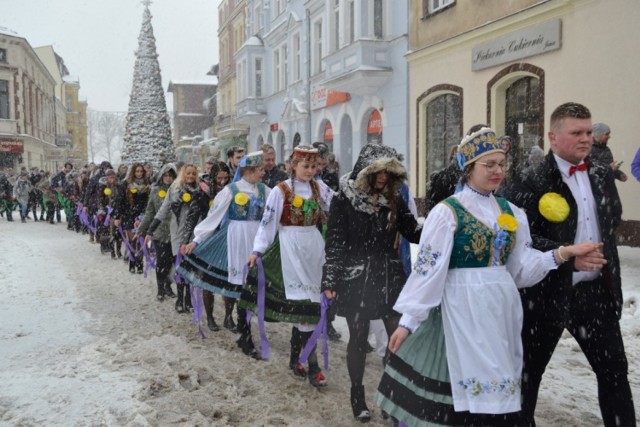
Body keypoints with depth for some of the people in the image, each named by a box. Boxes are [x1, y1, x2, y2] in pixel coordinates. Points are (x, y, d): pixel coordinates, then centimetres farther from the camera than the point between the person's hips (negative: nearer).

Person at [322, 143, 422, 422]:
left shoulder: (394, 200, 4)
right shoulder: (344, 200, -7)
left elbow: (413, 232, 2)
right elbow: (334, 243, -7)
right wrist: (330, 281, -11)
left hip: (389, 277, 3)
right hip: (355, 279, -3)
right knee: (359, 338, 7)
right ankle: (357, 395, 25)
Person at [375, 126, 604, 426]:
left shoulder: (511, 212, 9)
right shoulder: (447, 212, -10)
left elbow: (522, 266, 9)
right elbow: (428, 268, -13)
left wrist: (563, 253, -5)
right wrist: (408, 321, -14)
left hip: (503, 307, 6)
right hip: (465, 307, -6)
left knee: (502, 390, 14)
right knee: (473, 385, -2)